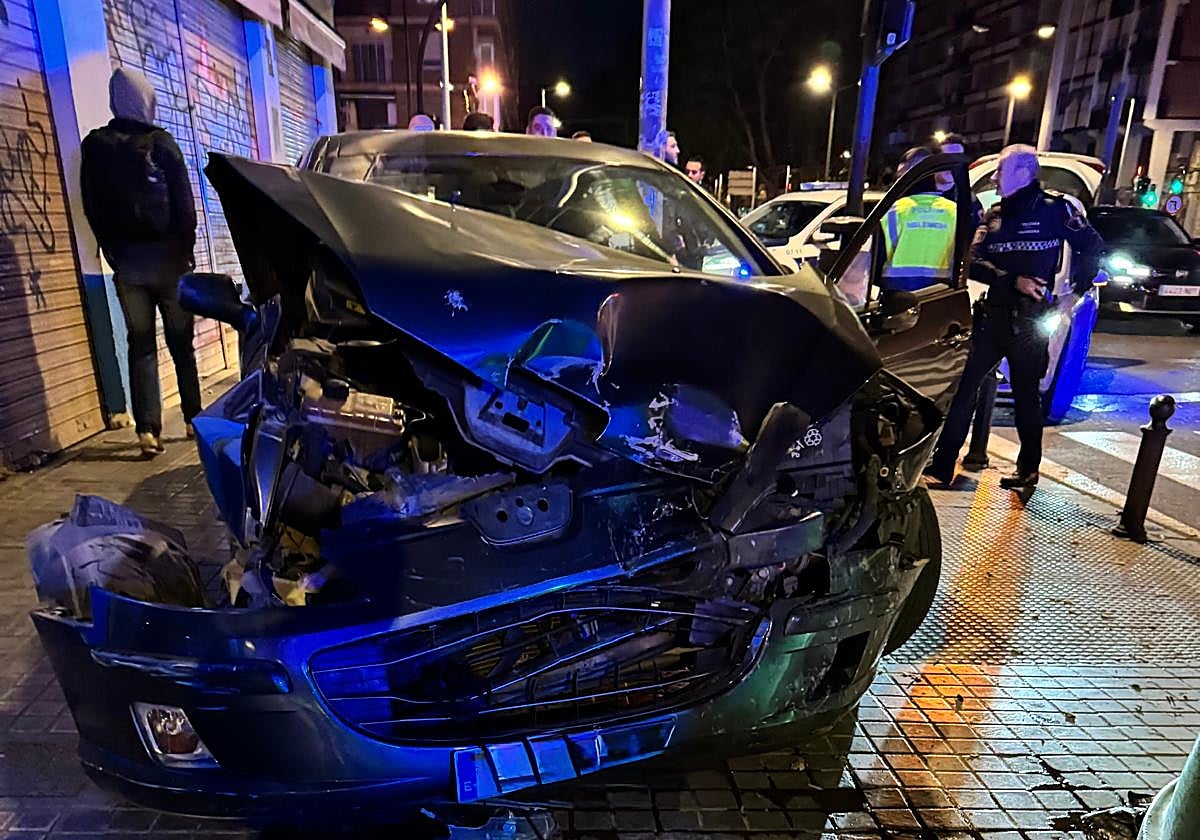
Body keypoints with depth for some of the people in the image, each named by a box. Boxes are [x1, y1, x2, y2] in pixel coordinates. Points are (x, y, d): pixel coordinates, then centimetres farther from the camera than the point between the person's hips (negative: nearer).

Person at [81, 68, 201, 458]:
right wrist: (186, 249, 2)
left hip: (126, 260, 2)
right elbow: (184, 203, -7)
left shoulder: (95, 147, 5)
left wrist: (113, 251, 13)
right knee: (181, 342, 7)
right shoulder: (160, 143, -5)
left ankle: (148, 430, -1)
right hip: (166, 255, -2)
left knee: (140, 345, 4)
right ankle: (194, 419, 12)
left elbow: (92, 207, 6)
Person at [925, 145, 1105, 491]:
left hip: (1031, 319, -4)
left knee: (1026, 392, 5)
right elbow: (975, 262, -1)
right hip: (993, 314, 4)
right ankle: (942, 465, 2)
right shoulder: (994, 214, 10)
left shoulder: (1056, 209, -1)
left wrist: (1076, 290, -1)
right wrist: (1013, 281, -15)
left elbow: (1092, 247, 5)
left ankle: (1028, 469, 21)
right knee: (965, 384, -2)